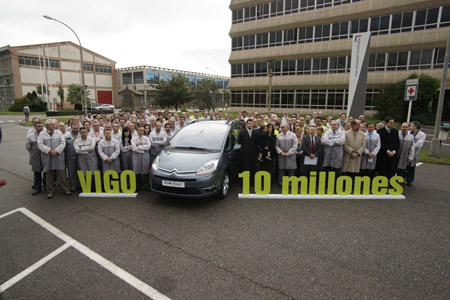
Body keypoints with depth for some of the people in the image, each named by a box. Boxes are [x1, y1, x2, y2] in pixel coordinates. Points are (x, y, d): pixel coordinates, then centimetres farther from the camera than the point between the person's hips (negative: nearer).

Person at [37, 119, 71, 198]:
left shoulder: (59, 133, 9)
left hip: (58, 156, 0)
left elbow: (63, 143, 1)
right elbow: (40, 145, -4)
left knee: (62, 174, 1)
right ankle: (50, 191, 15)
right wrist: (49, 151, -14)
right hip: (47, 157, 0)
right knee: (49, 175, 5)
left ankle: (66, 189, 9)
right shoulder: (42, 134, 6)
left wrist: (56, 151, -11)